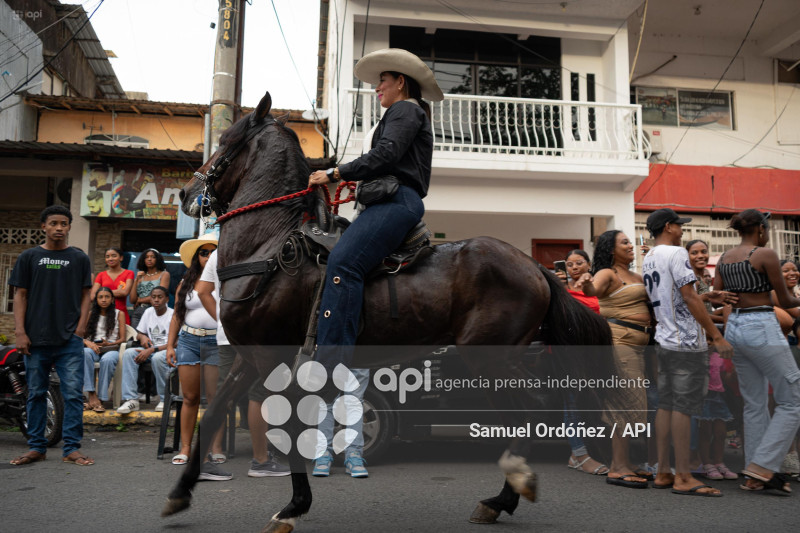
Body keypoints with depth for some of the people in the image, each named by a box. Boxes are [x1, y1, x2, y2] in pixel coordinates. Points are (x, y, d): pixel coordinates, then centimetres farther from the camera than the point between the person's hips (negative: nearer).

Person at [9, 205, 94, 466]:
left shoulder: (80, 258, 8)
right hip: (36, 338, 1)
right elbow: (20, 295, 6)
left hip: (70, 340, -1)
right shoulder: (29, 257, 8)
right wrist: (20, 332, -3)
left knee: (73, 393, -4)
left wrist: (80, 329, -3)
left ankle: (72, 448, 3)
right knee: (36, 393, 8)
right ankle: (36, 447, 18)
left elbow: (85, 296, 8)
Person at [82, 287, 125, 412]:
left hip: (111, 349, -1)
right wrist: (88, 343, -11)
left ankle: (101, 399, -33)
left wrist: (108, 344, -11)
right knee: (85, 353, -37)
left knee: (107, 360, -39)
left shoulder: (118, 314, 12)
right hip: (93, 347, 2)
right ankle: (91, 395, -40)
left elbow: (122, 339, 7)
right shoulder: (90, 314, 18)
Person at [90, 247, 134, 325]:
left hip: (121, 314, -2)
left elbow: (125, 292, -8)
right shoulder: (101, 275, 14)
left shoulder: (128, 273, 7)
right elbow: (92, 296, 2)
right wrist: (117, 292, -3)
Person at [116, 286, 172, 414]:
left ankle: (164, 400, -20)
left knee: (157, 358, -39)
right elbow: (139, 334, 22)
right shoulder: (148, 312, 13)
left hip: (168, 350, -6)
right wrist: (142, 337, -4)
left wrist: (152, 350, -23)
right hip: (150, 349, 6)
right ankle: (131, 399, -27)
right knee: (128, 353, -22)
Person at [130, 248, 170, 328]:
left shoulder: (164, 274, 6)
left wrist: (140, 300, 5)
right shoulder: (140, 276, 17)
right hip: (137, 313, 3)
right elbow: (132, 300, 9)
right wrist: (136, 280, 3)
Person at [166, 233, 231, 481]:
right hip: (188, 341, 3)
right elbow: (177, 316, 16)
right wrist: (170, 345, 11)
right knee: (190, 397, 5)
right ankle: (185, 448, 13)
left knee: (215, 398, -4)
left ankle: (216, 448, 1)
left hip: (217, 342, -3)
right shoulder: (186, 283, 13)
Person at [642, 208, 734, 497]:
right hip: (686, 343, -9)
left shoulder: (648, 259, 17)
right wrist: (716, 335, -13)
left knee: (666, 405, 10)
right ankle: (684, 478, -2)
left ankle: (663, 473, 15)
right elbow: (689, 297, -15)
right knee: (683, 407, -6)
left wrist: (708, 299, 19)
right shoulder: (676, 253, -10)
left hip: (663, 340, 9)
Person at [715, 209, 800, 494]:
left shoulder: (724, 258, 10)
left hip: (733, 328, 8)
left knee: (754, 404, 13)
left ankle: (755, 477, 16)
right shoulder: (766, 254, -9)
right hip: (761, 328, -8)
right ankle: (762, 465, -4)